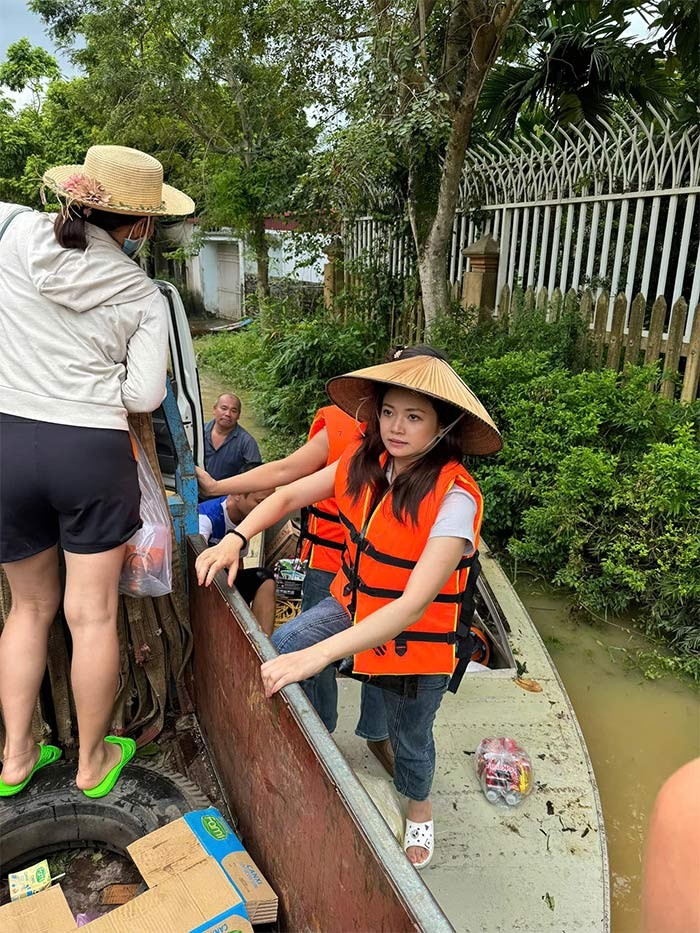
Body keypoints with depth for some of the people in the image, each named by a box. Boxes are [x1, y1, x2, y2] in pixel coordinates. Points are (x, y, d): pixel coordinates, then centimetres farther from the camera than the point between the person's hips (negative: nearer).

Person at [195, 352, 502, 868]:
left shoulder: (455, 497, -31)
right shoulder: (365, 462, -13)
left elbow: (413, 605, -38)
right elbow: (289, 494, -1)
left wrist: (318, 654, -45)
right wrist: (235, 538, -18)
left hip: (417, 635, -4)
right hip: (353, 603, 5)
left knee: (409, 738, 16)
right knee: (279, 648, -17)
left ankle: (419, 806, 51)